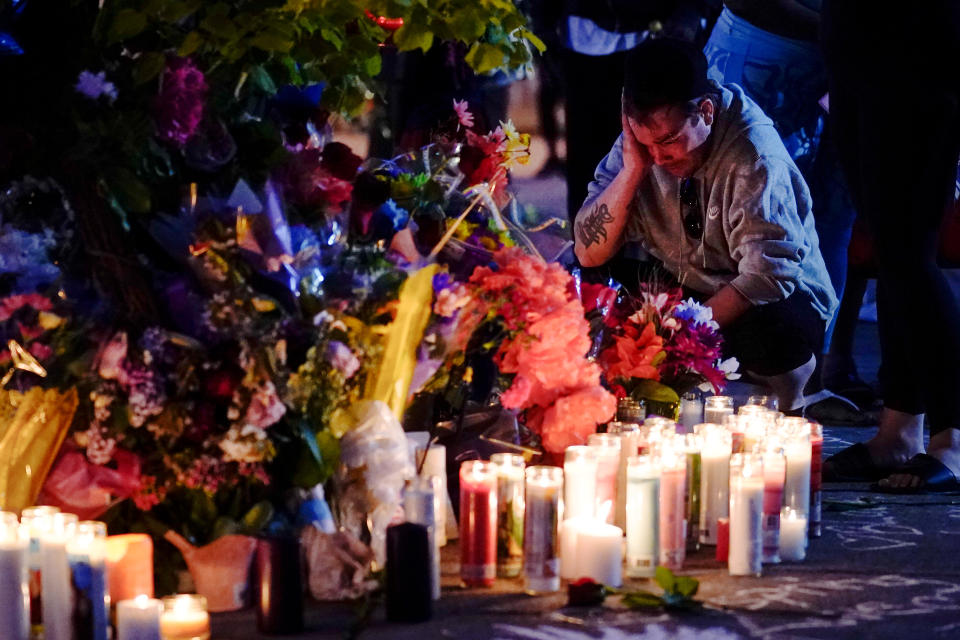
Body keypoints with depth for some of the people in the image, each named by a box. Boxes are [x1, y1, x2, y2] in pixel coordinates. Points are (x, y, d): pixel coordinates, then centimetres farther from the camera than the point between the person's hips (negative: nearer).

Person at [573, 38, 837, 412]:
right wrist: (632, 170, -23)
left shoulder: (754, 156, -24)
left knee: (774, 333, -38)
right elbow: (589, 254, -10)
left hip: (773, 299, -4)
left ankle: (785, 415, -4)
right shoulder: (641, 143, -8)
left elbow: (769, 274, -27)